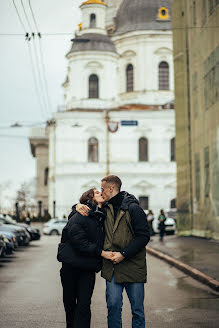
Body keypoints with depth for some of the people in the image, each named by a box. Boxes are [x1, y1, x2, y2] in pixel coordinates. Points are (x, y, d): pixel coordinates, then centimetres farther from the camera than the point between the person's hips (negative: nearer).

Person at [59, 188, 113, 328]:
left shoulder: (101, 217, 10)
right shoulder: (79, 216, -12)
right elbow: (79, 242, -20)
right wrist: (101, 252, -19)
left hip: (88, 268, 5)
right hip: (72, 266, -5)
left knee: (84, 305, -4)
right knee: (70, 303, 9)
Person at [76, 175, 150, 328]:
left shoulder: (133, 209, -9)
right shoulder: (105, 208, 9)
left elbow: (144, 236, -13)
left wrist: (123, 254, -17)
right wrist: (80, 206, 4)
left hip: (133, 266, -4)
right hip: (112, 267, 5)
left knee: (137, 309, 4)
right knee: (113, 306, 3)